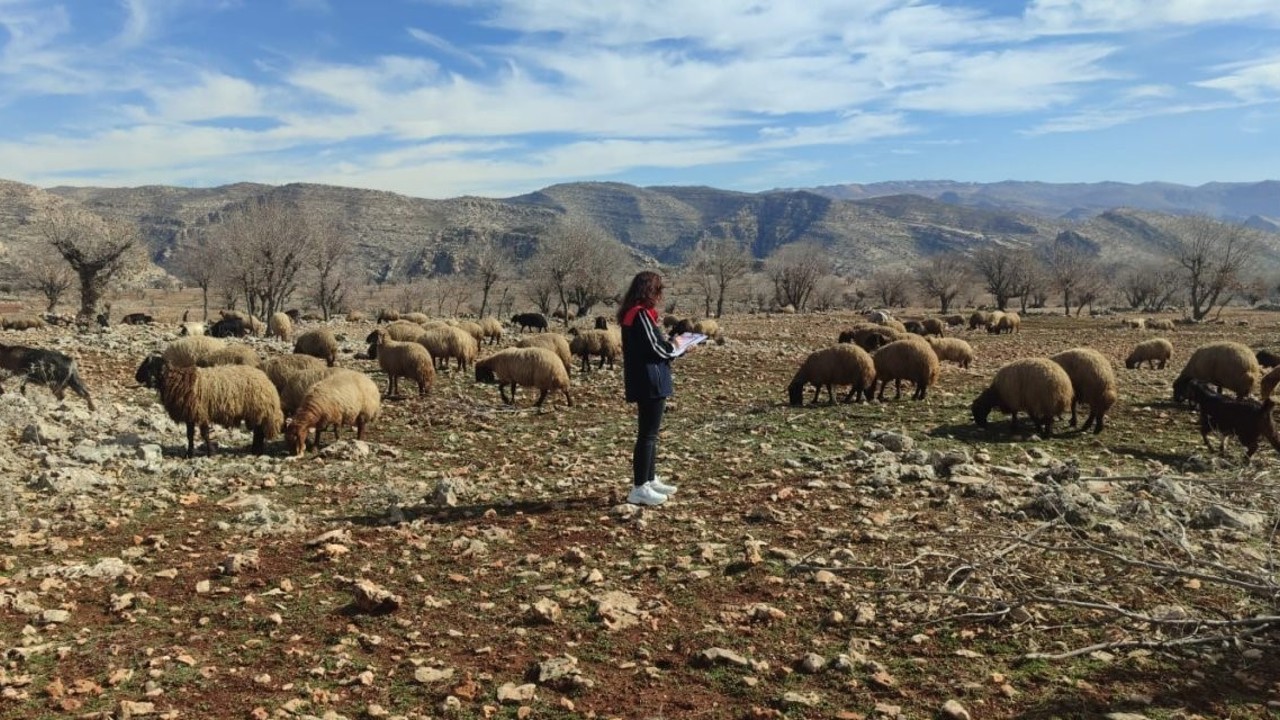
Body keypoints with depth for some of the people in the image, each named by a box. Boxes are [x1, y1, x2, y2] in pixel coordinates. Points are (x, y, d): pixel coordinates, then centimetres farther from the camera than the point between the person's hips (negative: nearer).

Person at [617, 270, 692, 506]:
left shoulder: (632, 313, 14)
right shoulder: (641, 314, -17)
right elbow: (655, 349, -20)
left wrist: (669, 346, 7)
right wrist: (674, 346, -2)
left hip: (645, 382, 11)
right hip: (650, 382, -11)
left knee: (649, 433, 18)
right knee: (647, 434, -6)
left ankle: (649, 480, 27)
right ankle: (639, 489, -2)